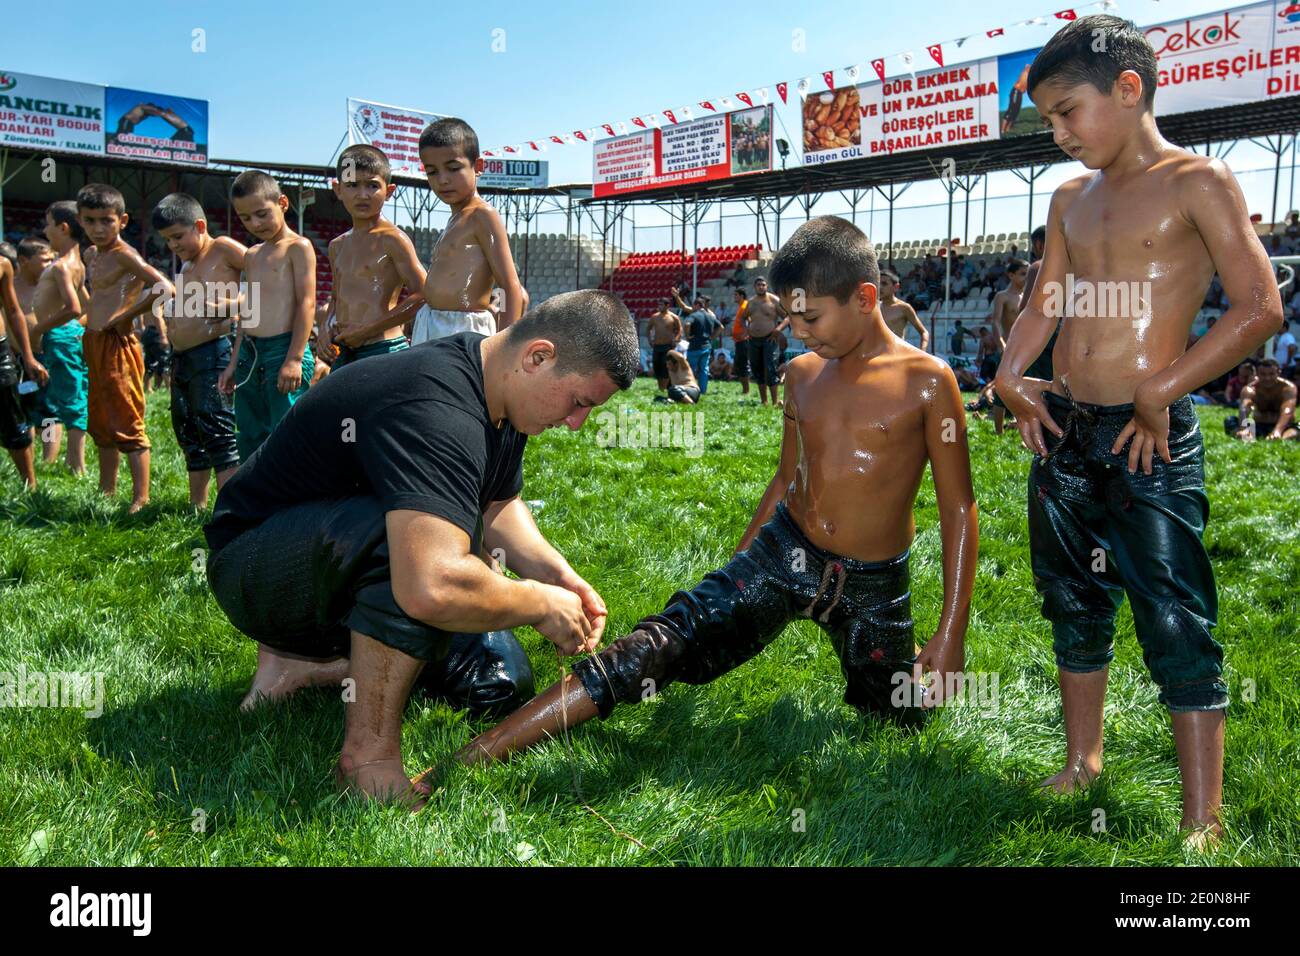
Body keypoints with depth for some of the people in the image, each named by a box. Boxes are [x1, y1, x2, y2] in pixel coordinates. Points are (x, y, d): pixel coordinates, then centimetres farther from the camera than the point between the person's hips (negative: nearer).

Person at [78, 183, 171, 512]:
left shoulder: (124, 254, -12)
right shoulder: (91, 255, 13)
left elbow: (165, 288, -26)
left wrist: (126, 315, -19)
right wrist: (91, 325, 15)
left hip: (118, 346, -10)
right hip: (94, 345, 10)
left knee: (128, 426, -8)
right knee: (101, 424, 17)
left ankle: (140, 500, -5)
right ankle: (106, 493, 28)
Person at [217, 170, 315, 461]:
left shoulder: (298, 247, -3)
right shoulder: (252, 256, 20)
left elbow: (306, 302, -11)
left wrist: (294, 358, -18)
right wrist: (234, 362, 22)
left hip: (284, 350, -8)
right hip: (249, 354, 8)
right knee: (249, 441, 11)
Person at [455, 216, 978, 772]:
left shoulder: (927, 382, -11)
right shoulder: (803, 373, 5)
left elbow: (959, 510, -8)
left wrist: (952, 632, -12)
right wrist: (735, 569, 19)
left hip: (873, 585, -2)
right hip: (782, 553, 2)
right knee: (660, 646, -16)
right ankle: (475, 754, -20)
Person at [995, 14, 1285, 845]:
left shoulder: (1198, 183, -5)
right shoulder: (1071, 199, 14)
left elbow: (1261, 307, -12)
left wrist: (1160, 389, -17)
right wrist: (1011, 373, 4)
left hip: (1148, 439, -7)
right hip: (1062, 432, 7)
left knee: (1177, 626, -3)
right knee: (1075, 608, 16)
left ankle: (1203, 824, 6)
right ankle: (1083, 765, 32)